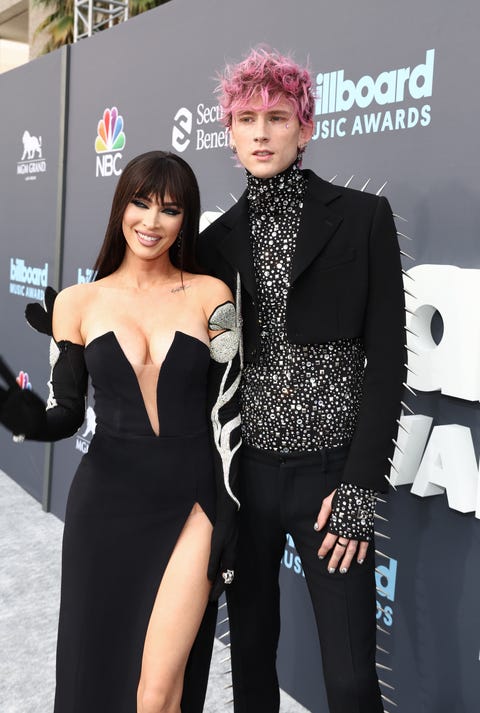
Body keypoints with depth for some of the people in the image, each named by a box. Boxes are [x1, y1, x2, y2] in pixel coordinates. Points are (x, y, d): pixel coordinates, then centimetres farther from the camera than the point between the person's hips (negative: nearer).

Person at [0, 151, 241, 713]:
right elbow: (66, 414, 5)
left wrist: (227, 522, -4)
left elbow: (226, 414, -1)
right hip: (107, 505, 2)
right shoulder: (78, 303, 2)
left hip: (190, 504, -1)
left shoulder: (210, 296, -1)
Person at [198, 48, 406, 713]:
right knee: (251, 651, 16)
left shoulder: (362, 217, -3)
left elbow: (386, 358, -6)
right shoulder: (219, 238, 7)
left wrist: (361, 488, -10)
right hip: (244, 470, 3)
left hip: (332, 473, -3)